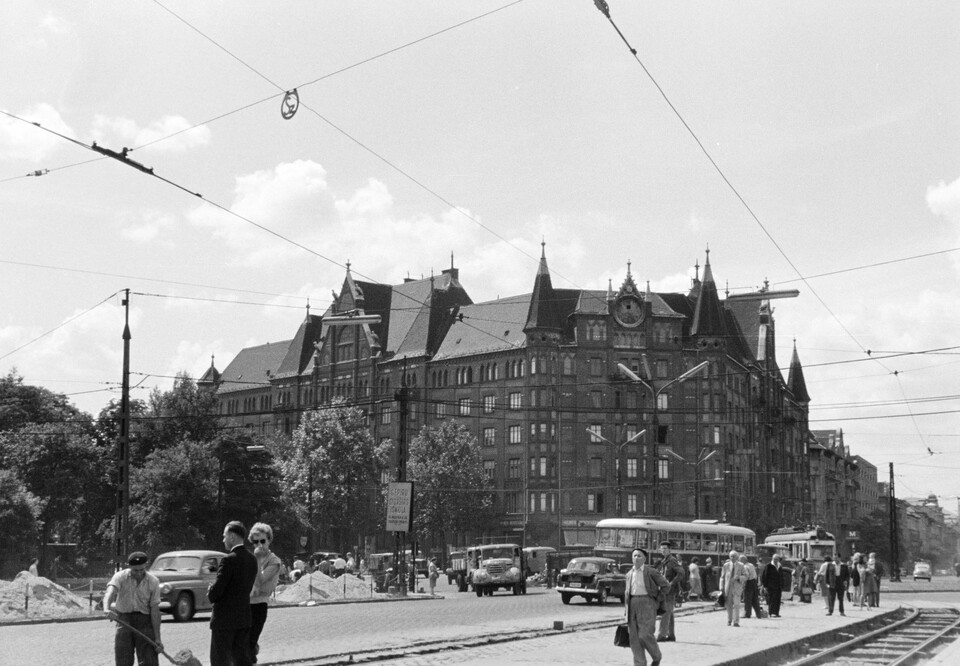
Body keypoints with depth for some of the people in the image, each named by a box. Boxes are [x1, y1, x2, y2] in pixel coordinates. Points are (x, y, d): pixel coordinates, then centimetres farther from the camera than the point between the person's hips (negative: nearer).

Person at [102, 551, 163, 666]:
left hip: (145, 621, 0)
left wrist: (157, 638, -8)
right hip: (124, 621, 0)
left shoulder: (153, 582, -5)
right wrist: (107, 609, -52)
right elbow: (110, 593, -28)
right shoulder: (120, 577, -8)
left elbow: (155, 609, -5)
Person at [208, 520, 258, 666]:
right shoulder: (252, 559, 6)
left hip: (224, 619, -8)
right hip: (244, 617, 8)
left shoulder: (229, 560, -18)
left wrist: (210, 593, 5)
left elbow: (216, 591, -18)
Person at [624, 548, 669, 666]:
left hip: (647, 604, -5)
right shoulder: (629, 574, 12)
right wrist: (626, 608, 14)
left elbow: (666, 585, -1)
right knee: (634, 637, 1)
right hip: (633, 605, 5)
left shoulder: (651, 572, -4)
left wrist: (657, 600, -2)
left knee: (645, 635, -12)